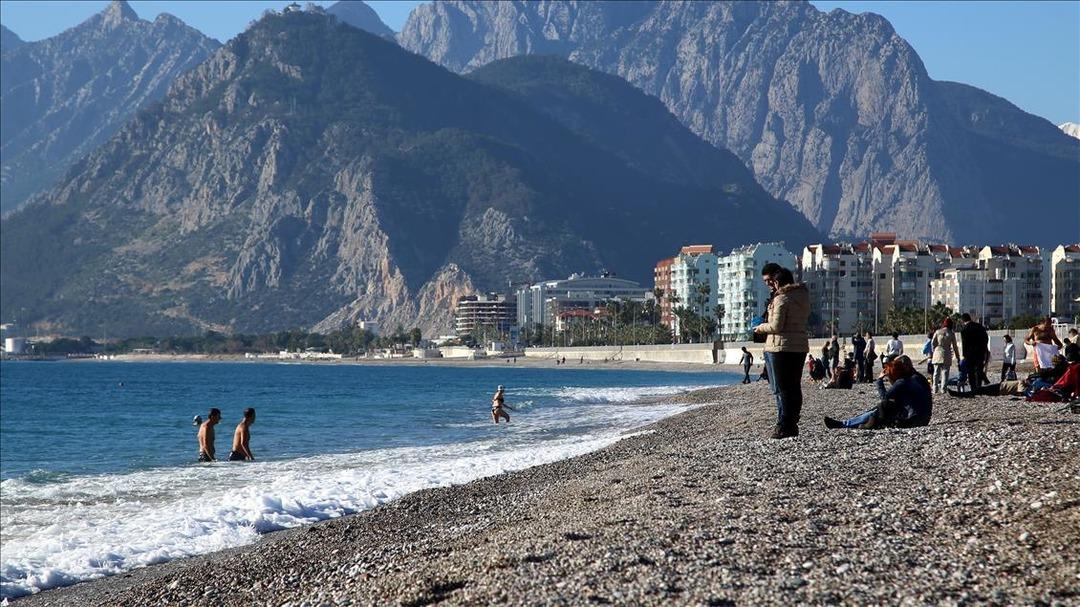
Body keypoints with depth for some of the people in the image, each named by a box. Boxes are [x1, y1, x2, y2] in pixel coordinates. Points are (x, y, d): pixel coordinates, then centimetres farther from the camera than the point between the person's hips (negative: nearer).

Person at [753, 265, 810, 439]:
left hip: (781, 348, -8)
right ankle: (792, 424, 16)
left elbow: (776, 326, -19)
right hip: (800, 346, 8)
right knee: (795, 387, 12)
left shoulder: (782, 299, -14)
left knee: (782, 389, -4)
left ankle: (784, 426, -4)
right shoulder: (803, 295, 12)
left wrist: (761, 327, 1)